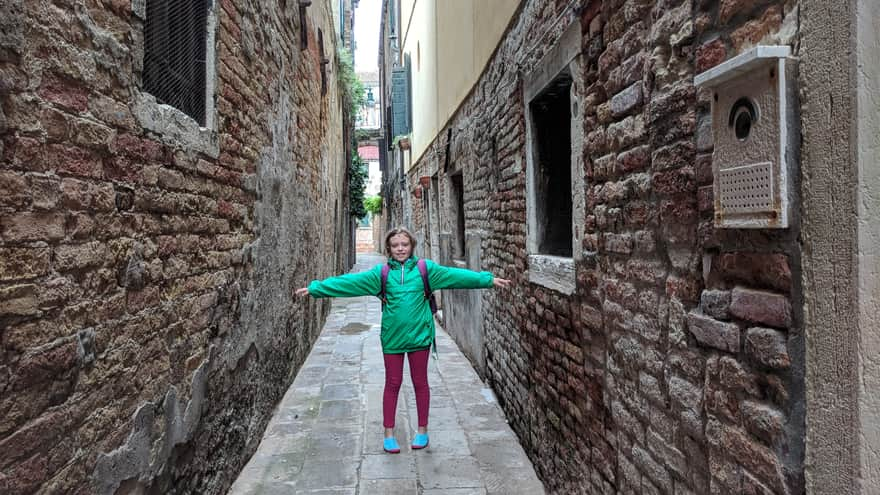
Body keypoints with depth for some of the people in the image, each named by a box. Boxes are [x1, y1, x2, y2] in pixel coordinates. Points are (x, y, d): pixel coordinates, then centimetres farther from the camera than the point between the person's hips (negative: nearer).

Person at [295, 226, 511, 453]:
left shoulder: (425, 268, -2)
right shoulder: (381, 272, -1)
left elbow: (455, 275, -7)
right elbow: (350, 281, -4)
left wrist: (489, 279, -14)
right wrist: (314, 288, -8)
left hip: (419, 335, 0)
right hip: (392, 337, 0)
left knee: (420, 383, 12)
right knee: (392, 384, 10)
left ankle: (422, 430, 29)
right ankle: (389, 434, 24)